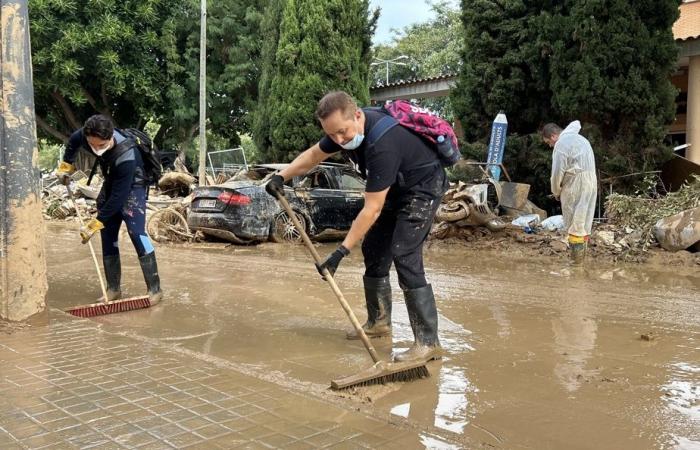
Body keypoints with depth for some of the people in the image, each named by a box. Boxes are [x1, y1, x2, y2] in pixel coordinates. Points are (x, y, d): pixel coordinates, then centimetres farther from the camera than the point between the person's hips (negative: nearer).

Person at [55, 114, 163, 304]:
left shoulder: (126, 156, -39)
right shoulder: (85, 135, -21)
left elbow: (119, 196, -34)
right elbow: (73, 142, 8)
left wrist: (95, 224, -30)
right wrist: (65, 166, 8)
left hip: (132, 186, -7)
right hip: (111, 183, 7)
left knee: (136, 231, -21)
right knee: (108, 233, 3)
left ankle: (154, 289, -17)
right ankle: (113, 288, 12)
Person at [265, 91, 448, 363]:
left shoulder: (382, 143, -37)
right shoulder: (347, 128, -10)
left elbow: (372, 209, -34)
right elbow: (313, 155, 11)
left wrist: (341, 252, -33)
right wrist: (281, 176, -1)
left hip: (423, 188, -9)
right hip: (396, 189, 9)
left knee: (404, 256, -20)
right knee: (373, 250, 9)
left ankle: (428, 342, -18)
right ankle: (379, 322, 23)